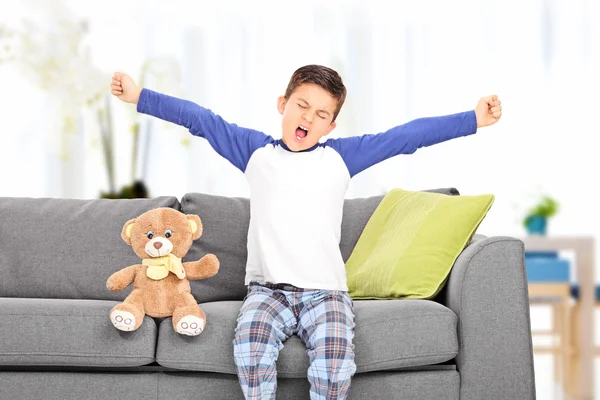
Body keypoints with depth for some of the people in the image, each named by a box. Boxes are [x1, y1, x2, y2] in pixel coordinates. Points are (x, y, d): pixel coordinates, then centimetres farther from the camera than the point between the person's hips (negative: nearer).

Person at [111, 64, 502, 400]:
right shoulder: (255, 150, 11)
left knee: (335, 361, -28)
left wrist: (473, 118, 5)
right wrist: (140, 96, 12)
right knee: (250, 342, -31)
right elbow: (199, 119, 12)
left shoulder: (341, 156, 9)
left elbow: (408, 135, 7)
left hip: (326, 292, 0)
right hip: (268, 288, 1)